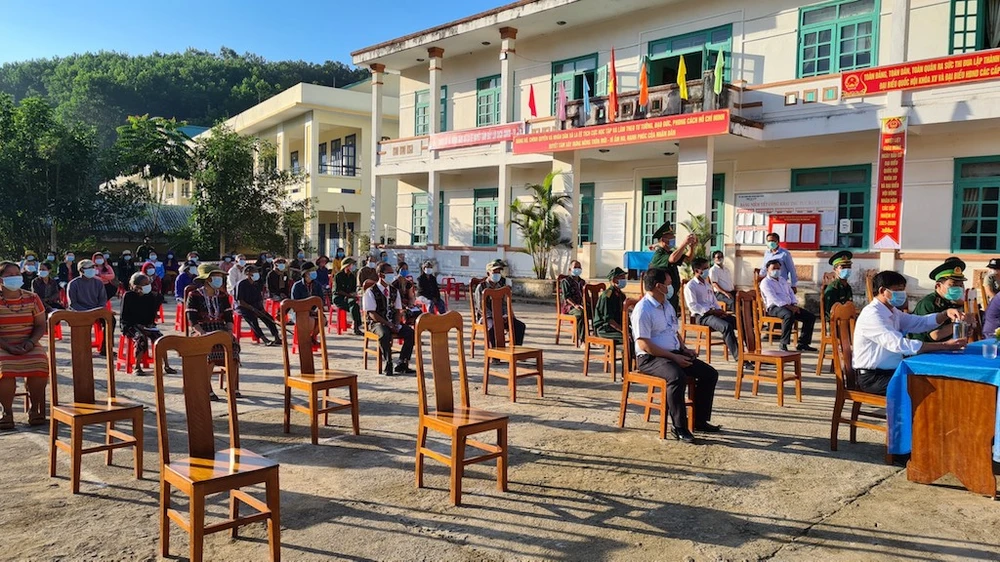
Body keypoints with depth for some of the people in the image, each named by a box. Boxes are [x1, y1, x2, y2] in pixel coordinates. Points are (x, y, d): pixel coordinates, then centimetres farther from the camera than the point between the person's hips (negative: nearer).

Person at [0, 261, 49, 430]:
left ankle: (34, 408, -7)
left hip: (28, 345, 2)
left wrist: (30, 342, -11)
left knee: (40, 366, -29)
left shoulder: (32, 299, 7)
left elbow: (41, 325, 7)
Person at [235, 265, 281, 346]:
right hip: (242, 307, -7)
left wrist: (262, 308, -7)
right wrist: (253, 309, -23)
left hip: (254, 307, 7)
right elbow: (240, 301, -16)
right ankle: (265, 340, -40)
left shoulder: (256, 285, 13)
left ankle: (277, 338, -21)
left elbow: (259, 299, 15)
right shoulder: (242, 284, -9)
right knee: (252, 318, -34)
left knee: (268, 317, -14)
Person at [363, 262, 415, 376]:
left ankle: (401, 364, -15)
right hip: (377, 323, -6)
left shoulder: (394, 291, 13)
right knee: (384, 334, -39)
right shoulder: (371, 292, -6)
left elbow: (398, 310, 14)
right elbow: (372, 313, -13)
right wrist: (389, 324, -21)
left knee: (410, 333, -20)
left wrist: (396, 324, -7)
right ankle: (387, 366, -26)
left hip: (392, 322, 6)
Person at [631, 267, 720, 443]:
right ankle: (679, 427, -25)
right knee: (677, 377, -37)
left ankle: (700, 420, 9)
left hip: (675, 353, 9)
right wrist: (674, 357, -20)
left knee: (710, 374, -1)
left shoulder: (667, 306, 15)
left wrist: (684, 349, 7)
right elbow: (644, 345, -21)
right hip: (650, 358, -9)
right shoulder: (642, 310, -15)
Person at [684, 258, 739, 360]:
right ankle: (738, 356, -30)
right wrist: (712, 311, -19)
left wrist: (719, 311, 4)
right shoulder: (690, 286, -3)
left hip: (713, 313, 8)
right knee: (727, 326, -32)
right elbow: (693, 306, -14)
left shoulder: (707, 284, 24)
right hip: (701, 316, -8)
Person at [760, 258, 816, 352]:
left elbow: (791, 293, 22)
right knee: (789, 315, -39)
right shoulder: (766, 282, -3)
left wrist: (794, 305, 2)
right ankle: (783, 344, -33)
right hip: (774, 307, -8)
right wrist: (788, 306, -22)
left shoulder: (783, 280, 24)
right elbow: (774, 298, -15)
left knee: (811, 316, -6)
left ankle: (802, 343, -2)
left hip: (789, 306, 8)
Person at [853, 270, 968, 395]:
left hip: (892, 372, 10)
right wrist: (945, 345, -27)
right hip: (872, 378, -10)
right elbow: (900, 344, -29)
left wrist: (945, 313, -5)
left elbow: (920, 322, 17)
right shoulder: (872, 315, -20)